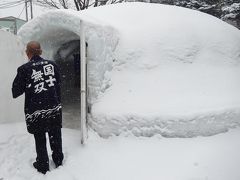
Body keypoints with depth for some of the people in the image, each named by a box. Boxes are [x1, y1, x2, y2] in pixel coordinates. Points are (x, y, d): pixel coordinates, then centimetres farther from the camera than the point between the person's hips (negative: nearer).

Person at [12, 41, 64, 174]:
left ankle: (43, 166, 29)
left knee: (40, 140, 14)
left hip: (36, 112, -3)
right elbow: (58, 85, 4)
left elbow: (16, 93, -7)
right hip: (54, 109, 3)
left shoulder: (24, 69, -12)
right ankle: (58, 161, 36)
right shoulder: (52, 64, -1)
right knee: (55, 136, 20)